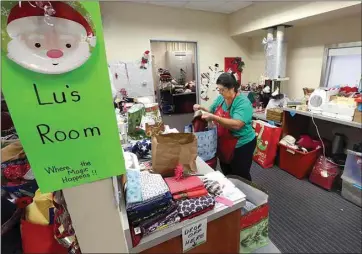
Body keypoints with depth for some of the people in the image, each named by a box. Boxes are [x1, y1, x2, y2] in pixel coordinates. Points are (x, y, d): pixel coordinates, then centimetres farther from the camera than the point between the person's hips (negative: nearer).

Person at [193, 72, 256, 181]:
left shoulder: (243, 102, -23)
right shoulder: (220, 98, -1)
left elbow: (237, 125, -36)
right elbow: (212, 112, 13)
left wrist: (213, 118, -41)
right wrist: (202, 108, -6)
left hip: (241, 145, -7)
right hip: (223, 144, 7)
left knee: (241, 177, 13)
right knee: (226, 174, 25)